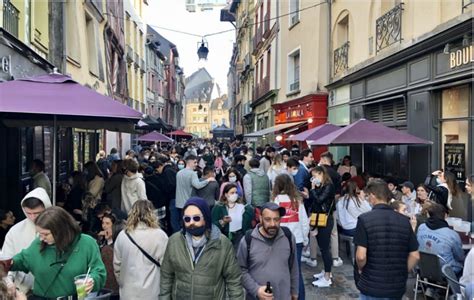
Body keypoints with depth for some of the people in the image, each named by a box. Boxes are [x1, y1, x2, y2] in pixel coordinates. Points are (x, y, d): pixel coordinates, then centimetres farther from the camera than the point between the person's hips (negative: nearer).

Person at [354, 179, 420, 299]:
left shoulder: (364, 219, -13)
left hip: (371, 286, -3)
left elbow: (361, 256, -18)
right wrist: (402, 273, 13)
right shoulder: (404, 220, -1)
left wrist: (360, 269, 1)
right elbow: (415, 256, 1)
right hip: (397, 287, 4)